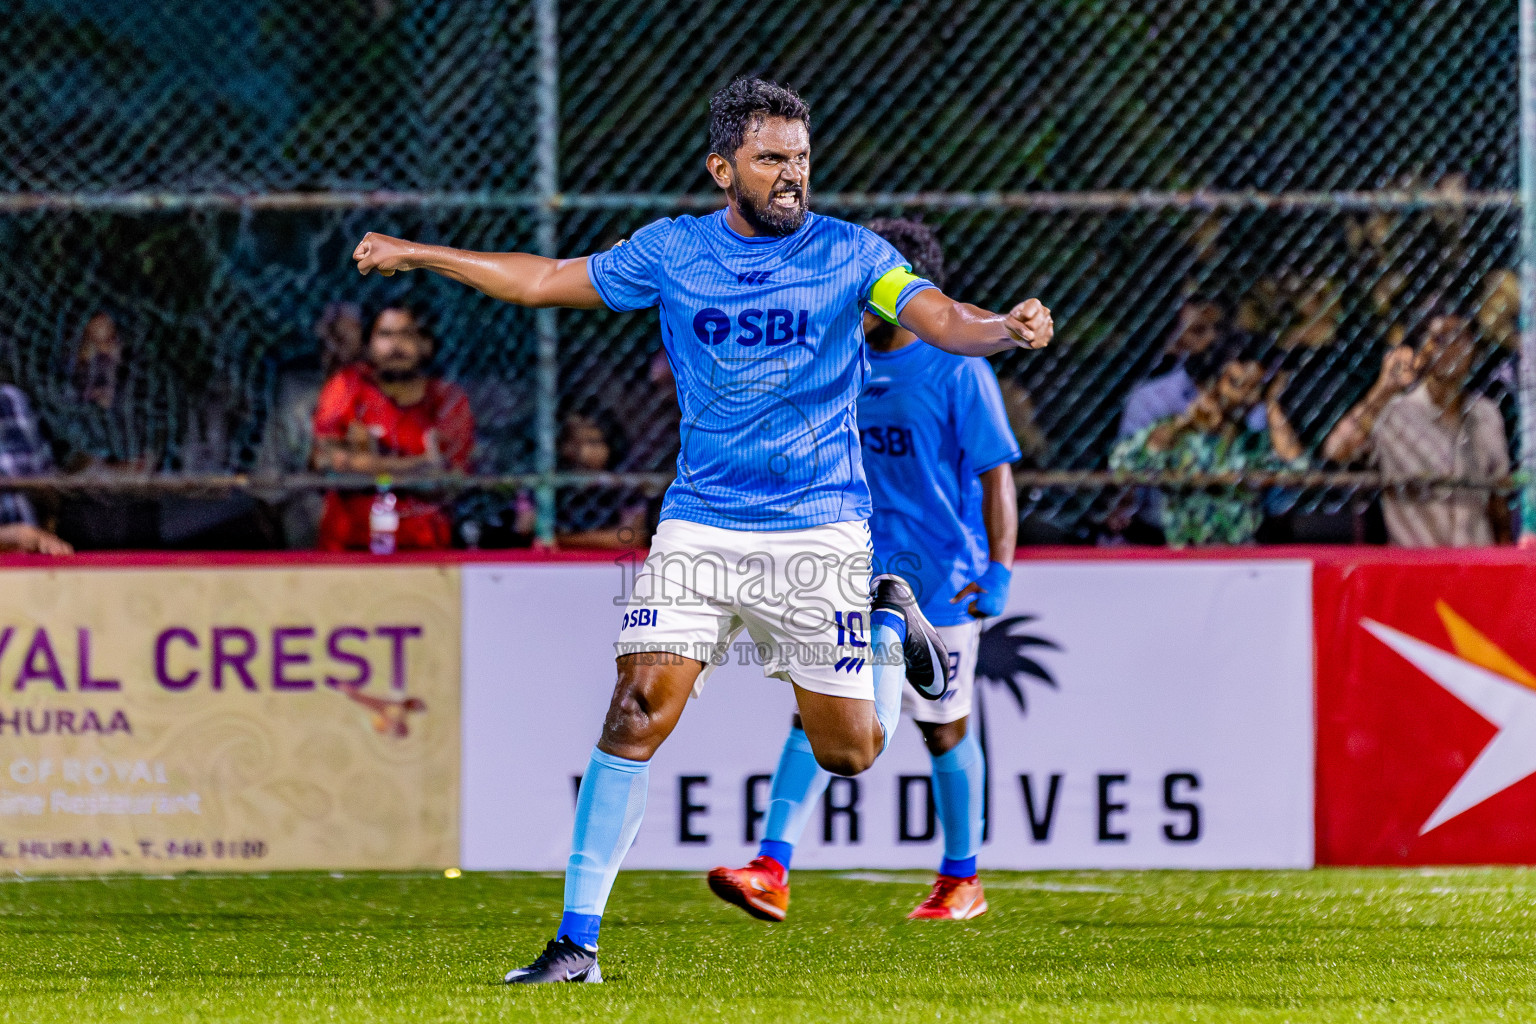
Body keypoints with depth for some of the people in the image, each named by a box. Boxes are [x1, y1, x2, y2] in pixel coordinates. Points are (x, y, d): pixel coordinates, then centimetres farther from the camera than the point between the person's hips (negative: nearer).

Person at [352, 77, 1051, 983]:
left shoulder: (849, 253, -1)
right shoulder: (671, 252, 5)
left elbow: (942, 320, -14)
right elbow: (546, 281, 17)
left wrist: (1006, 329, -36)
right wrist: (417, 256, 20)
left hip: (817, 531, -1)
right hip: (699, 526, 1)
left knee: (850, 750, 1)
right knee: (637, 714, -13)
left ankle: (891, 621, 34)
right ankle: (578, 941, -8)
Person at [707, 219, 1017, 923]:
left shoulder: (957, 370, -10)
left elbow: (997, 473, -11)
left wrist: (1000, 568, -20)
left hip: (937, 579, -5)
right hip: (855, 574, 5)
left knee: (943, 730, 8)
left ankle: (962, 881, 25)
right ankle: (772, 870, -18)